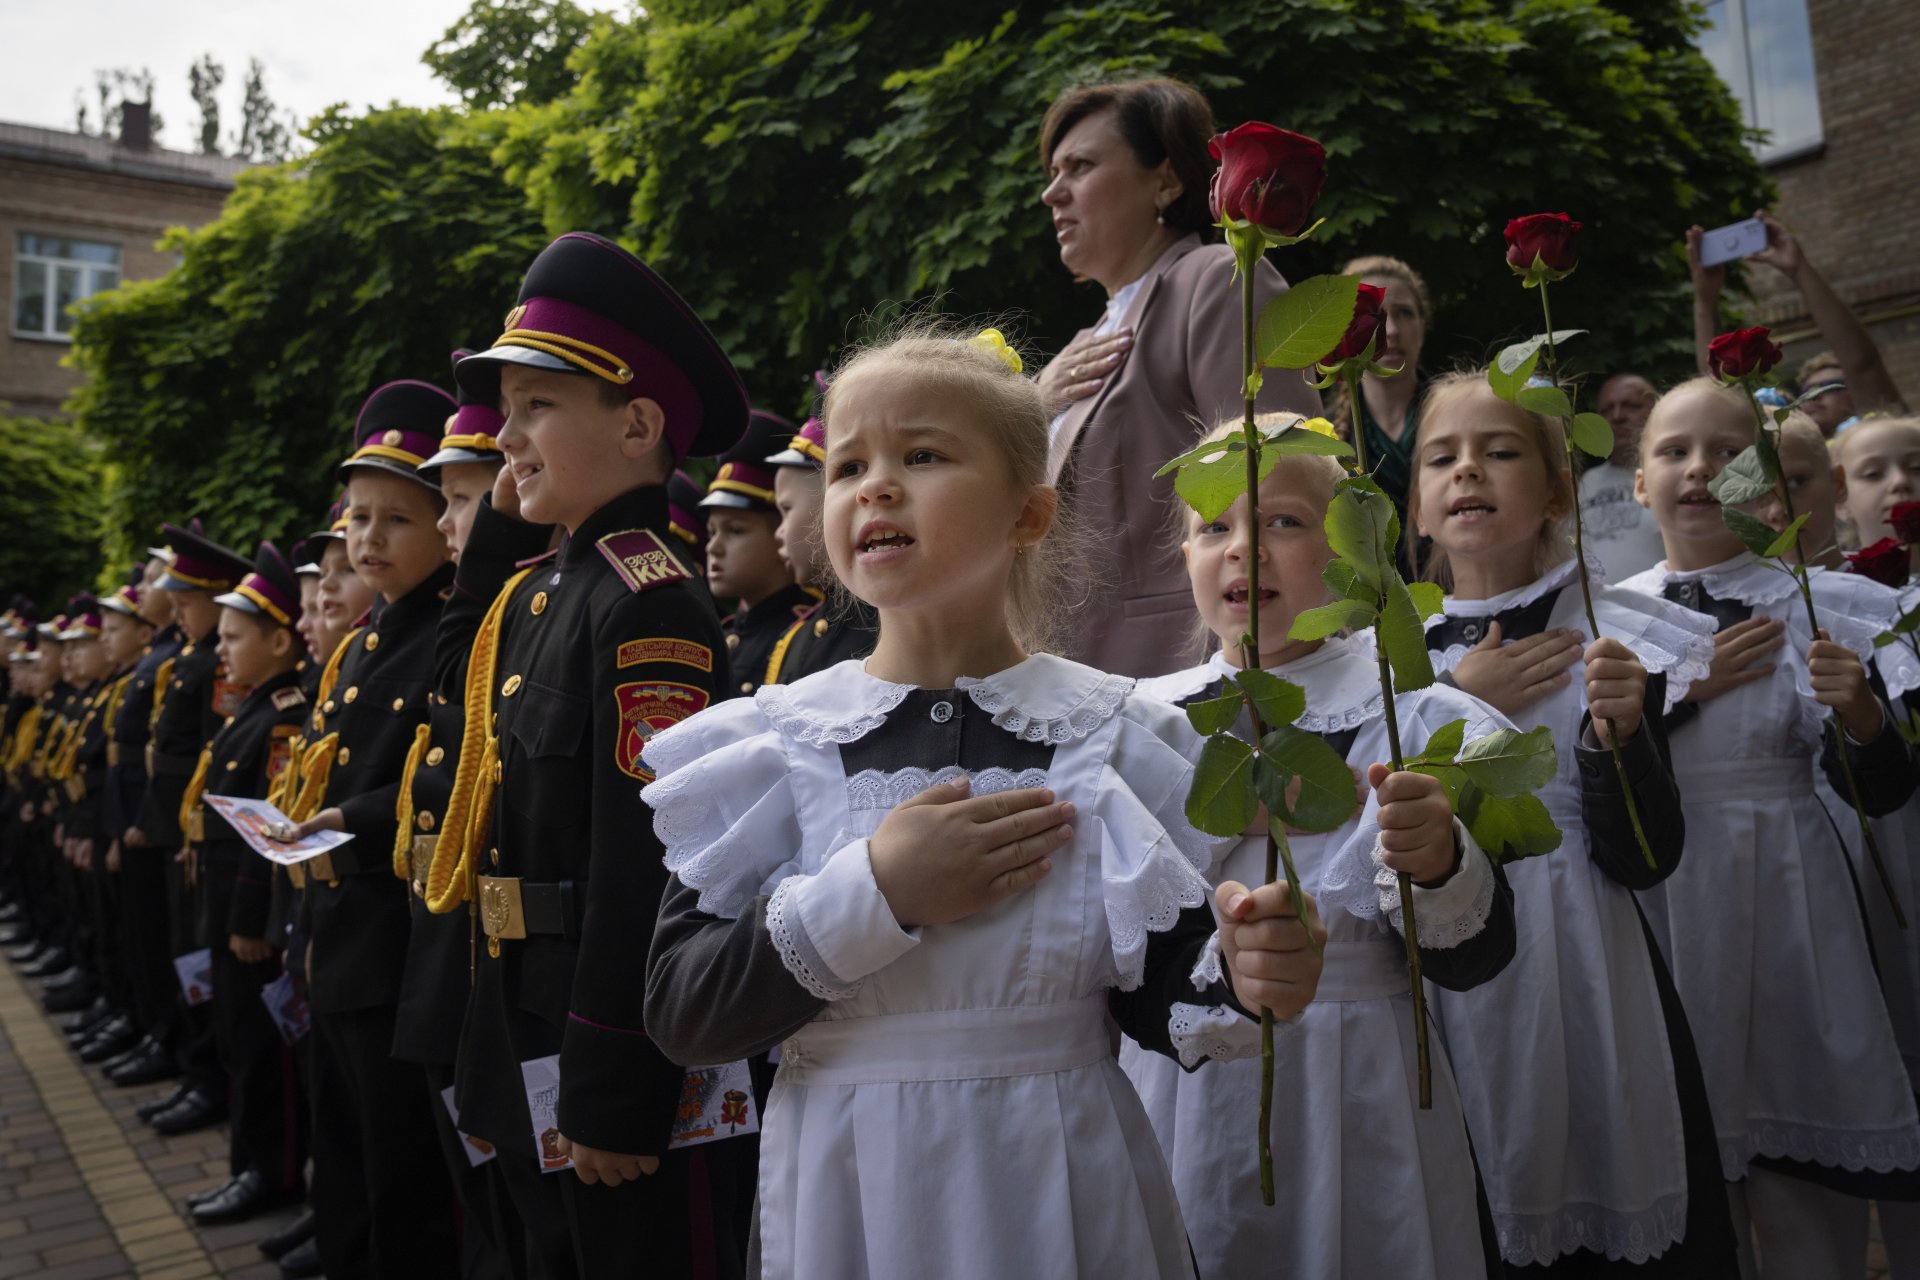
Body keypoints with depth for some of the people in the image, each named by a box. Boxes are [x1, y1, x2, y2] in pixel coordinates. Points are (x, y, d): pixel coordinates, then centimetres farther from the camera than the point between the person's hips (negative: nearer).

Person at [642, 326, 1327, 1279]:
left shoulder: (1116, 734, -6)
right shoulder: (771, 742, -7)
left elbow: (1156, 1003, -2)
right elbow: (679, 1016, -12)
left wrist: (1240, 979, -23)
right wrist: (874, 896, -22)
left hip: (1058, 1189, 0)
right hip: (846, 1195, 0)